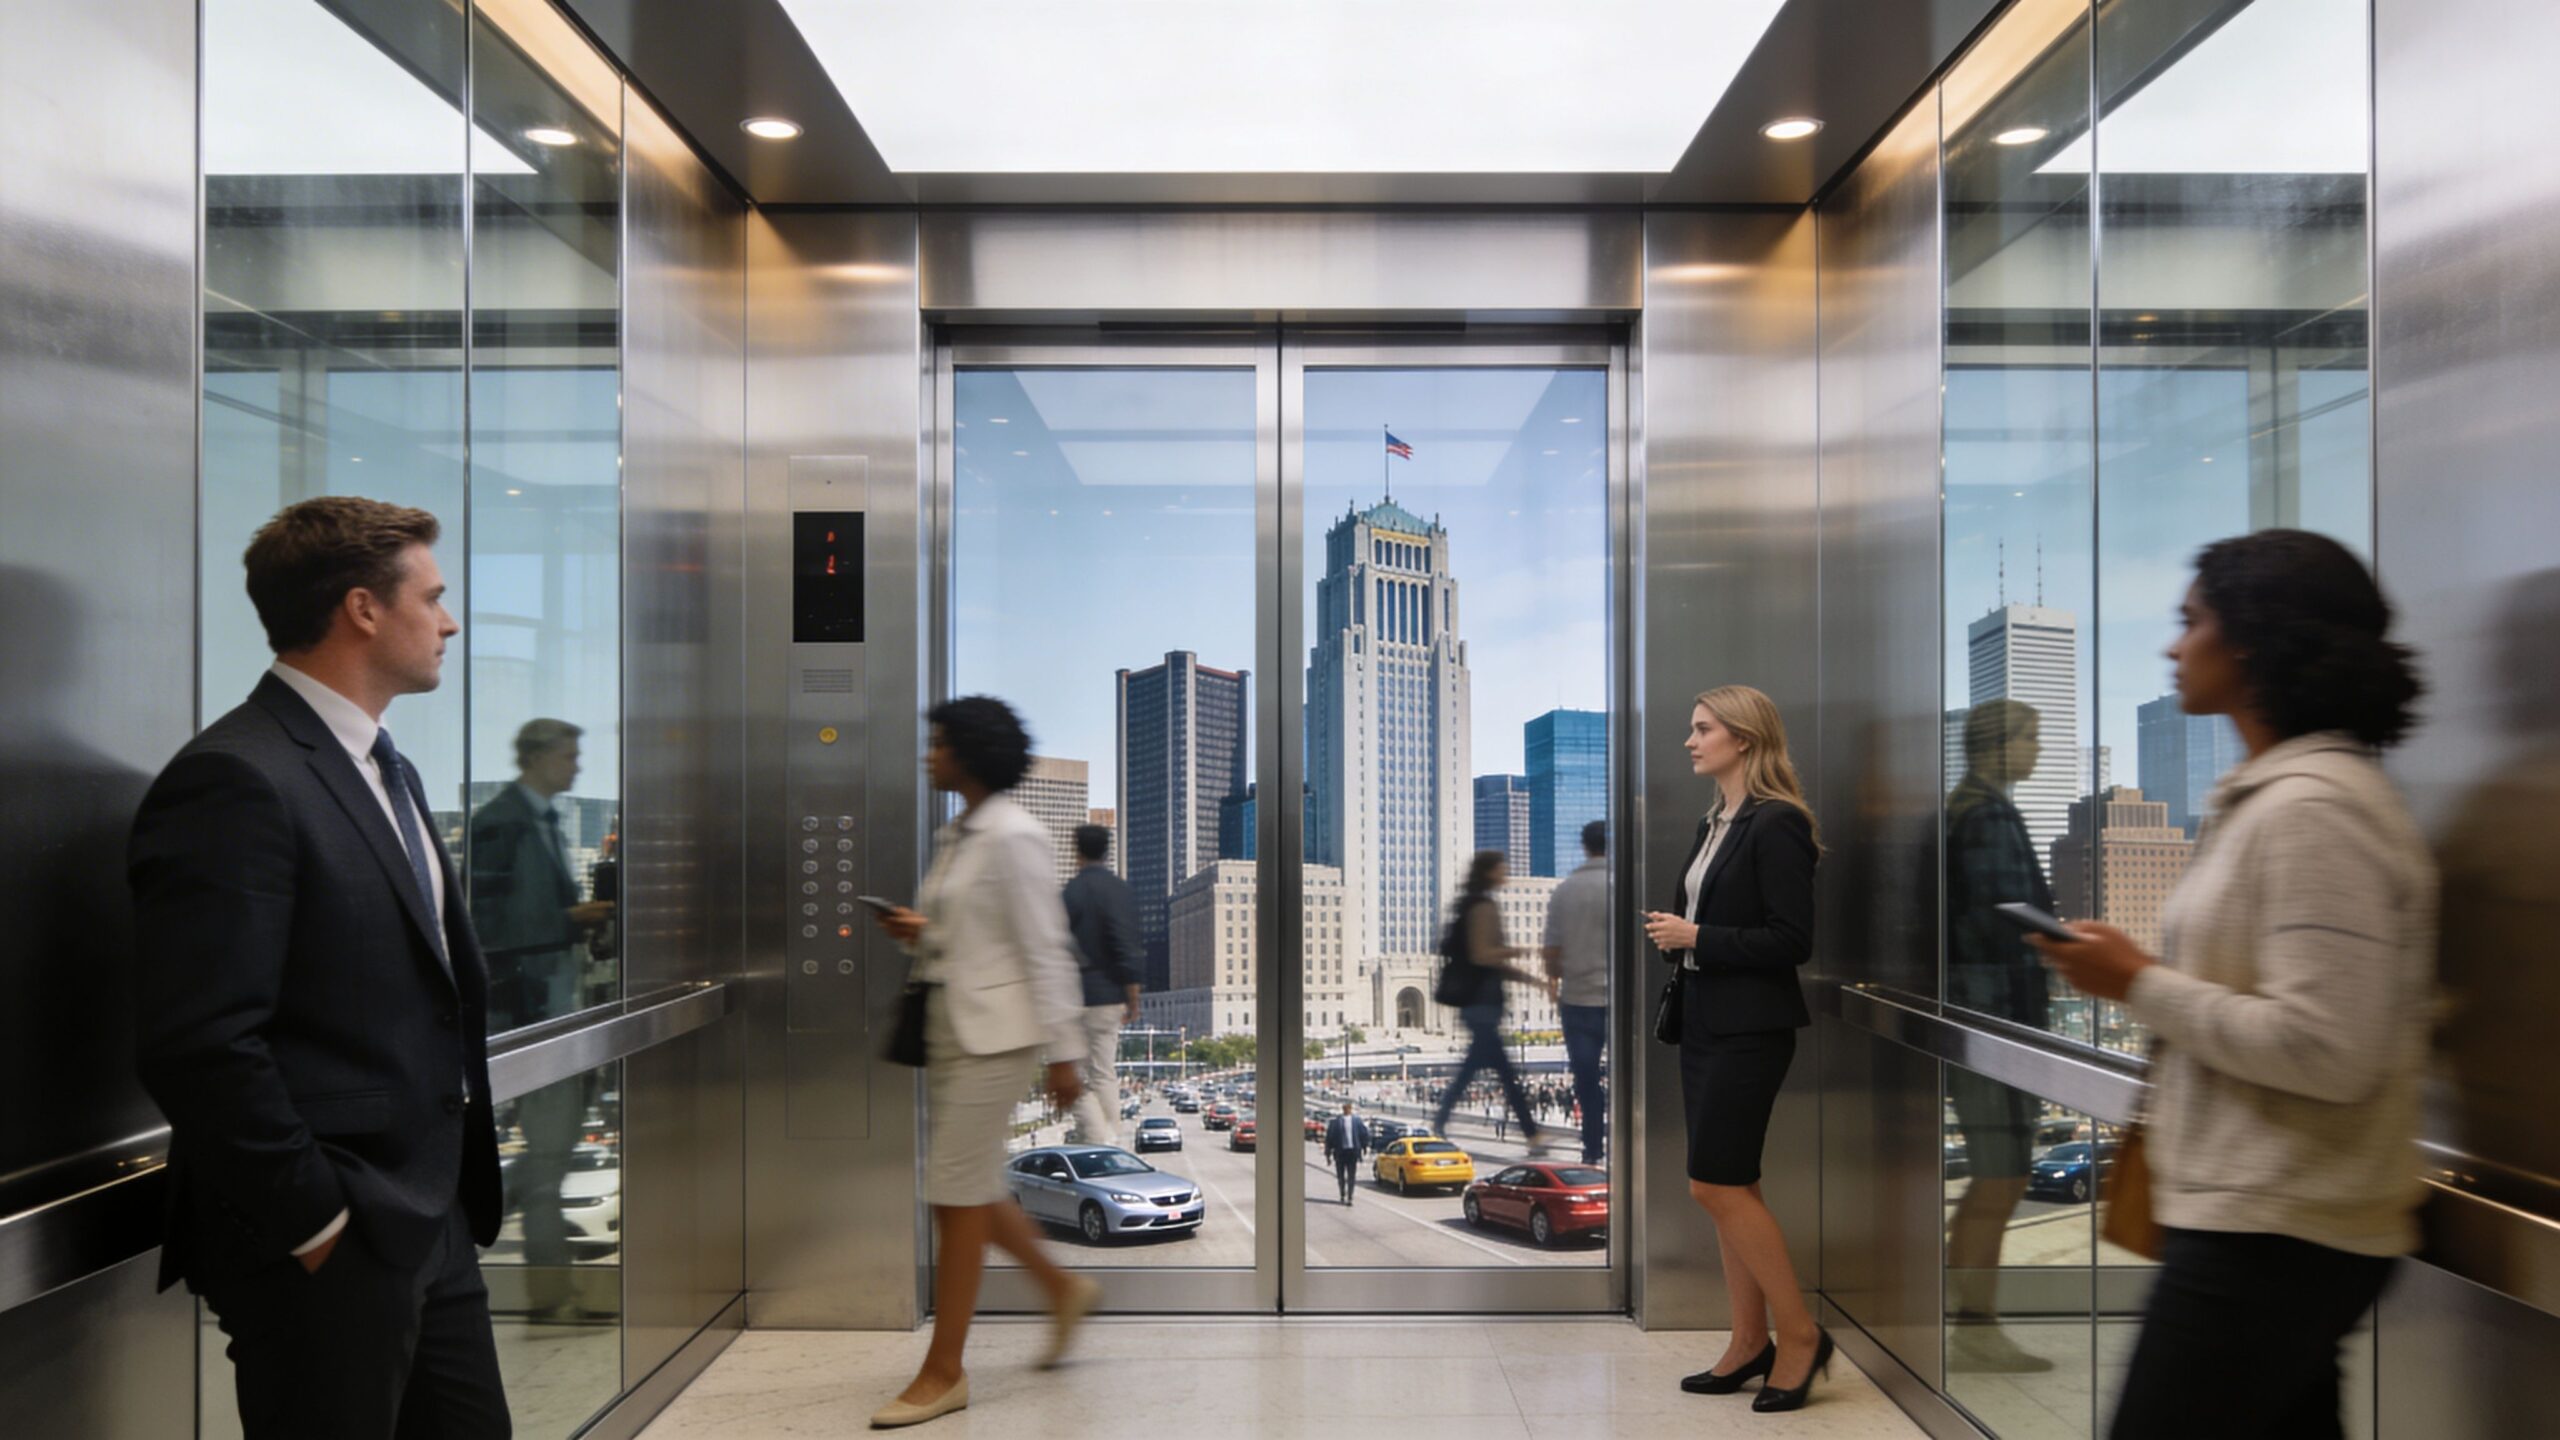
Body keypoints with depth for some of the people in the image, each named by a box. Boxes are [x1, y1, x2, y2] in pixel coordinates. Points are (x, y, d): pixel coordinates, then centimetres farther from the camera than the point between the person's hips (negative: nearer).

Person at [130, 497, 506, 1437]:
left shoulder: (384, 770, 13)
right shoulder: (237, 781, -17)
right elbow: (200, 1044, -23)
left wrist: (456, 1193, 13)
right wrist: (314, 1223, -17)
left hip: (435, 1220, 9)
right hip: (330, 1249, -9)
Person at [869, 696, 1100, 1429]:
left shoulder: (1014, 836, -14)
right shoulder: (955, 836, 12)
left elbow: (1044, 947, -16)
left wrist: (1064, 1053, -16)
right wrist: (921, 932, 1)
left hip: (994, 1032, -9)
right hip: (951, 1028, 9)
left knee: (957, 1192, -3)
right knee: (969, 1184, 15)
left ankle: (943, 1374, 9)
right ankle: (1064, 1287, 34)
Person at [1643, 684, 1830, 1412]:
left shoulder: (1776, 825, -14)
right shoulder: (1713, 824, 13)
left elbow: (1792, 940, -18)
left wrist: (1695, 937, -18)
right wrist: (1672, 934, 2)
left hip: (1749, 1028, -9)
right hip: (1704, 1021, 9)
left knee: (1716, 1184, -7)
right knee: (1728, 1187, 12)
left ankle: (1799, 1333, 8)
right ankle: (1751, 1341, 21)